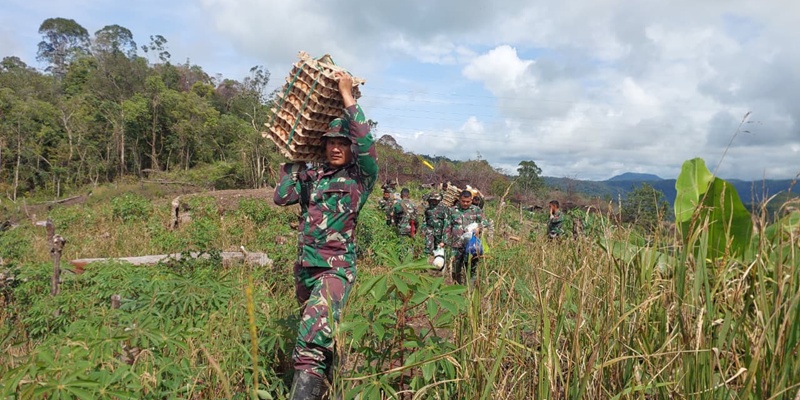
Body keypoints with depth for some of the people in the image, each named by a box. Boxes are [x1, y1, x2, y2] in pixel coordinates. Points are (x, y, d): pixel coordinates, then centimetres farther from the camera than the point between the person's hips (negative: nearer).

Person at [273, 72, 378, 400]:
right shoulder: (313, 174, 9)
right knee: (320, 336, 22)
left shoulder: (360, 176, -5)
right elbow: (281, 197, 3)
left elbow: (366, 143, -22)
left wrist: (347, 96, -16)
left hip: (336, 269, -6)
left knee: (311, 344, -22)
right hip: (304, 267, 6)